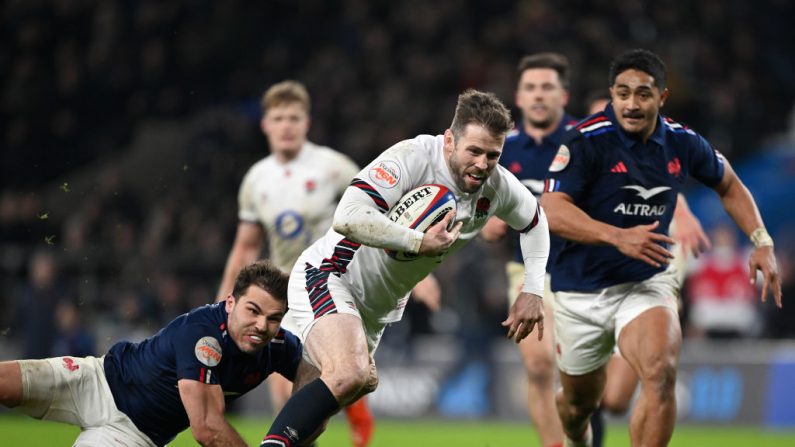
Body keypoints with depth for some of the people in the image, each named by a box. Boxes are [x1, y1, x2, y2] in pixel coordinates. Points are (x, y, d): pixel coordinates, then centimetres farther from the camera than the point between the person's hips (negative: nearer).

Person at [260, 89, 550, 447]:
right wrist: (421, 242, -34)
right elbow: (348, 216, -37)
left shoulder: (497, 187, -4)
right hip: (328, 279, -8)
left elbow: (535, 221, 20)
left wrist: (532, 291, 10)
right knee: (350, 375, -35)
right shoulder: (413, 158, -25)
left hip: (377, 309, 8)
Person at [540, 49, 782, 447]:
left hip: (647, 282, 1)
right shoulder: (586, 140, -16)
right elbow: (551, 209, -24)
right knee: (579, 402, 15)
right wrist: (618, 237, -36)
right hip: (582, 290, -1)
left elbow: (729, 186, 17)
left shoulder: (683, 143, -2)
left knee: (661, 375, -28)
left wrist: (762, 242, 5)